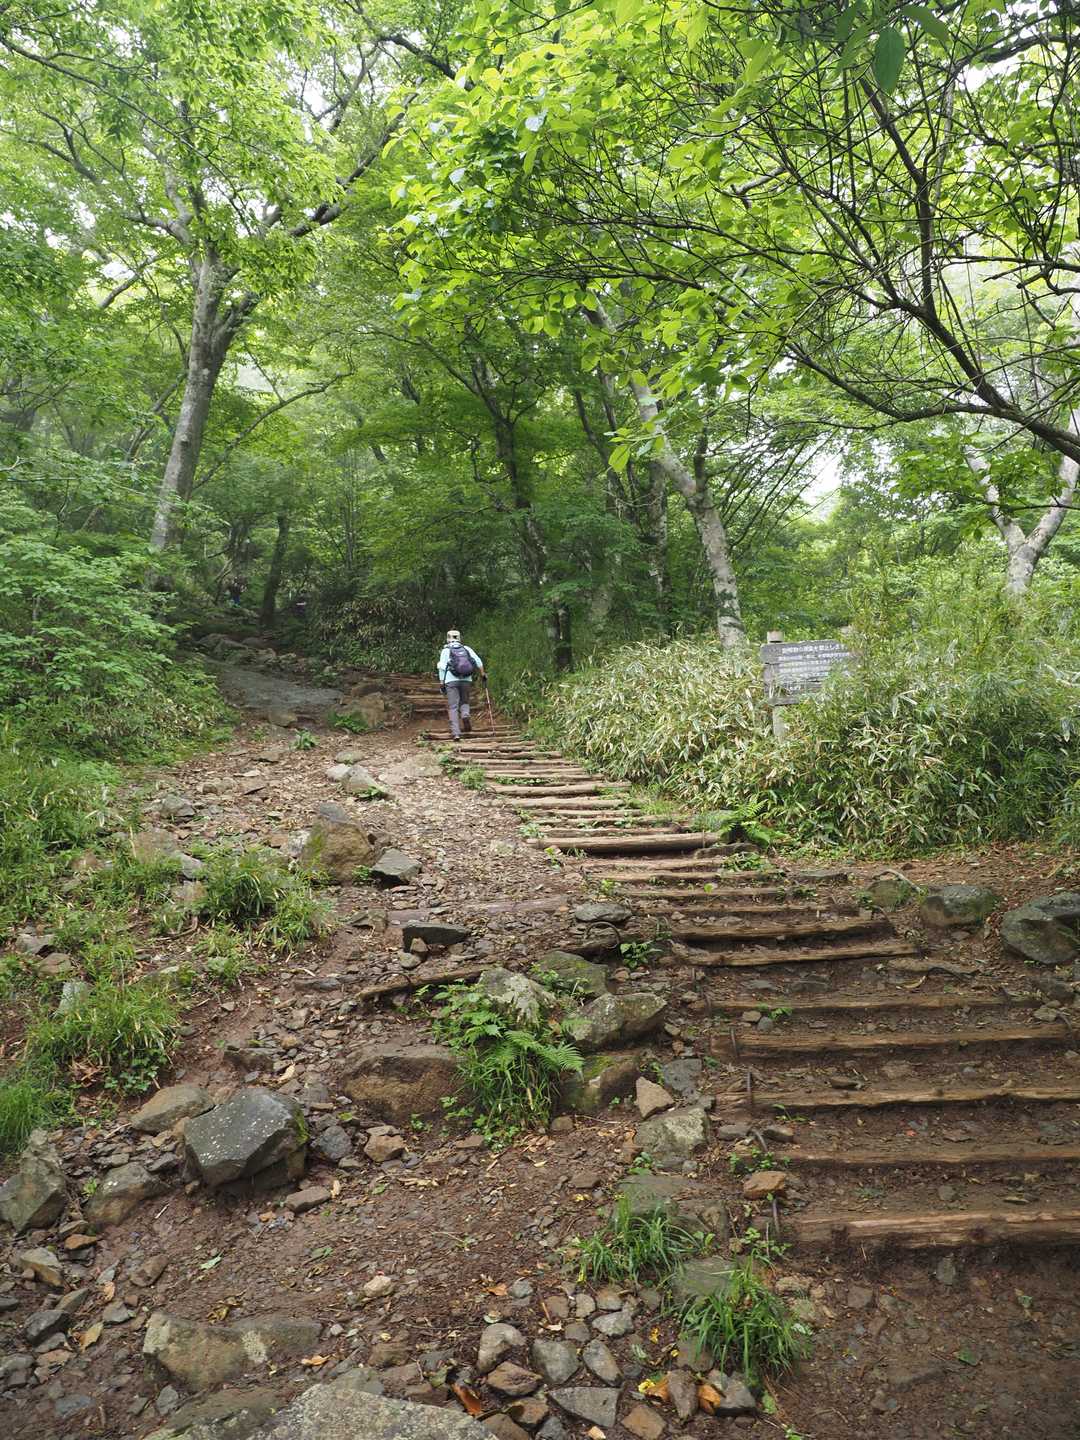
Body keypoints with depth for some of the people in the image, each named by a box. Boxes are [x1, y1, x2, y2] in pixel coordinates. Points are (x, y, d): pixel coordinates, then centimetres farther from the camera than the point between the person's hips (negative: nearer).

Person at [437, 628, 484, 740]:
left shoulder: (446, 650, 5)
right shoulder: (466, 649, 12)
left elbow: (442, 667, -2)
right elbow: (478, 662, 5)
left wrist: (441, 682, -1)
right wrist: (482, 674, 15)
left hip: (451, 681, -2)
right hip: (466, 680, 2)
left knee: (453, 707, 1)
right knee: (464, 702, 22)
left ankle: (455, 732, -8)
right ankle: (465, 715, -9)